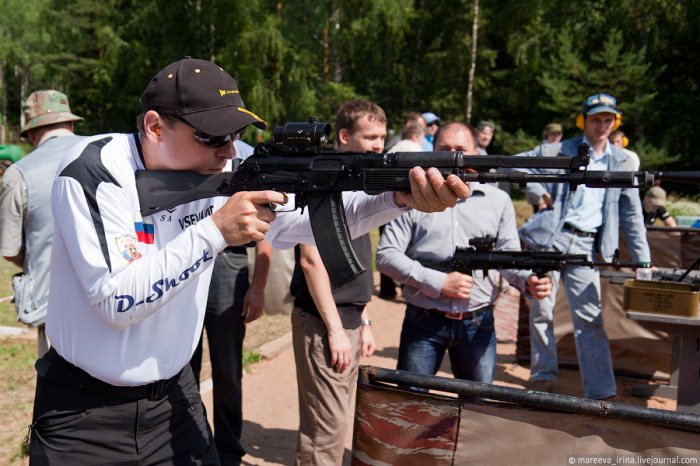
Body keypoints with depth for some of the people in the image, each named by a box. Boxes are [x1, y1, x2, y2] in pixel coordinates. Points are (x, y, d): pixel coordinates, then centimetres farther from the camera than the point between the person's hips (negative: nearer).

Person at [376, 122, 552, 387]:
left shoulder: (498, 201, 9)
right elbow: (386, 255, -4)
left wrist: (528, 280, -14)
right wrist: (438, 282, -13)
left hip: (478, 324, 2)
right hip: (423, 321, -1)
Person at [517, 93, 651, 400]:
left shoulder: (621, 162, 14)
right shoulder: (560, 152, 5)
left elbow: (632, 215, 16)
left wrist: (643, 260, 12)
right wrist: (540, 193, -2)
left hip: (586, 246, 1)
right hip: (549, 239, -1)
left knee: (590, 319, -2)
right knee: (540, 310, 3)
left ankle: (602, 393, 1)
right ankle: (543, 378, 19)